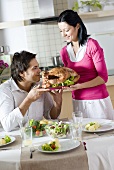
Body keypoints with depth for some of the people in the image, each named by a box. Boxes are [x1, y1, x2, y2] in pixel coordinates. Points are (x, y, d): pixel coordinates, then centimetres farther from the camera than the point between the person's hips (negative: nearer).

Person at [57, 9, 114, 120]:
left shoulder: (92, 45, -10)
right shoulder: (64, 52, 5)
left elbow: (103, 77, -10)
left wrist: (80, 86, -22)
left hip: (97, 101, -4)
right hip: (78, 101, 4)